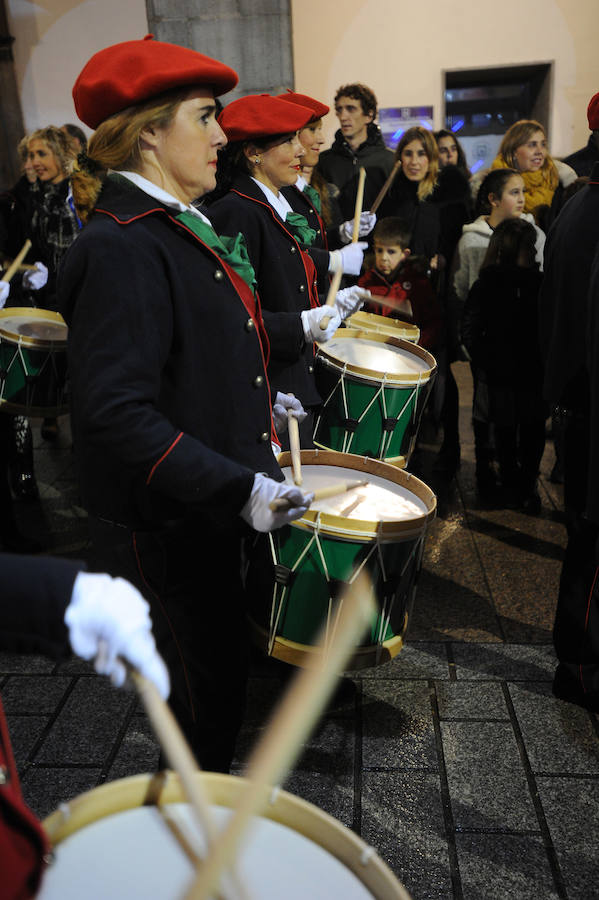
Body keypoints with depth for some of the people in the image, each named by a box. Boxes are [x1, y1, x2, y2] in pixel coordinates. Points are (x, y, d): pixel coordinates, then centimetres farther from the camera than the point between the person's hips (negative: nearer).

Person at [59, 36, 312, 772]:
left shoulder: (174, 226, 10)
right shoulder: (119, 245, -23)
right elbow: (114, 412, -30)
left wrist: (259, 403, 17)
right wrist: (237, 488, -32)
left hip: (208, 512, 10)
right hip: (164, 529, -10)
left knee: (219, 675, 26)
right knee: (203, 690, 11)